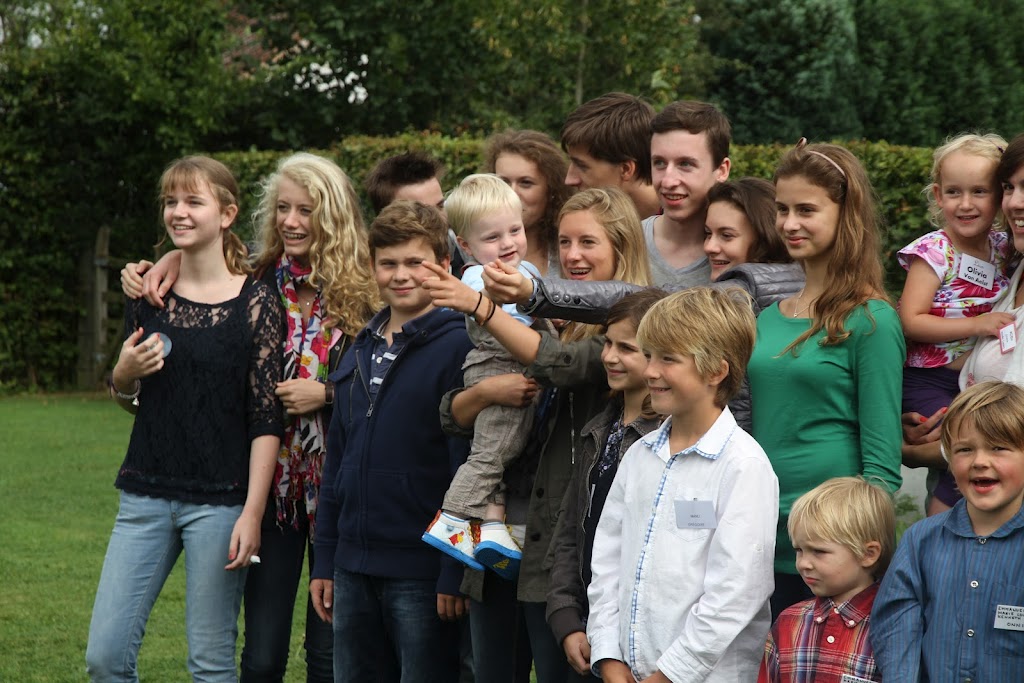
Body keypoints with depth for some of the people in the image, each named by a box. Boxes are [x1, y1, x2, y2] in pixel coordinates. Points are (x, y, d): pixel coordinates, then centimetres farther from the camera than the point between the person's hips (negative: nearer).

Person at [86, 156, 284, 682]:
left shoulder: (255, 302, -5)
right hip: (147, 494, 4)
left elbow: (266, 419, -7)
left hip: (219, 500, -4)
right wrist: (124, 375, -5)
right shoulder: (148, 294, 7)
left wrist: (252, 513, -14)